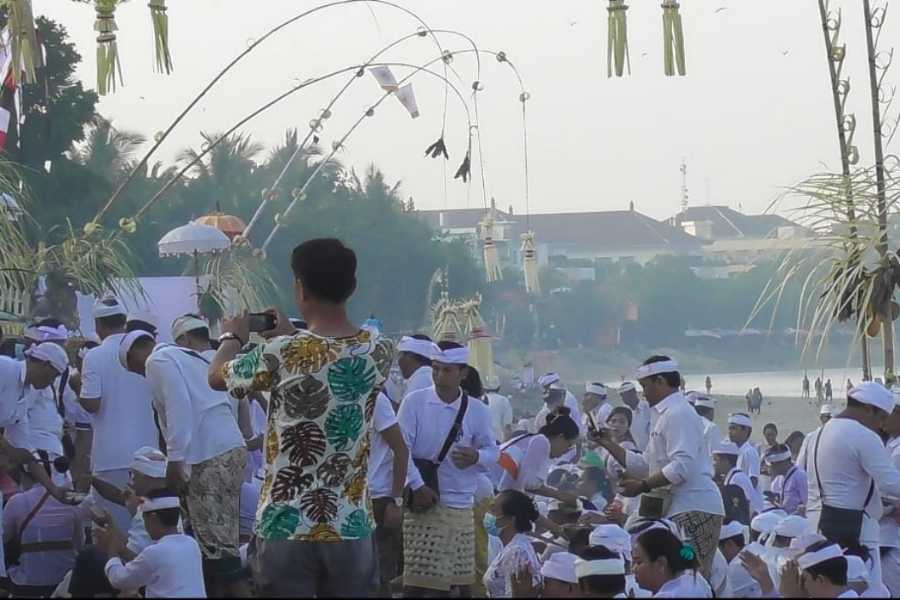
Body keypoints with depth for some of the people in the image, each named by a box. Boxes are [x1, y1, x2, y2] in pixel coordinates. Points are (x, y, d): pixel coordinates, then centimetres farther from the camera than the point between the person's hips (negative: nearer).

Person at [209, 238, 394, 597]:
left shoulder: (282, 354, -12)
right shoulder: (380, 352, -2)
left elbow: (217, 377, 7)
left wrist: (232, 337, 27)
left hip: (287, 528, -3)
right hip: (352, 530, 3)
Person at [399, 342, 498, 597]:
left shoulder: (477, 411, 3)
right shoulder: (415, 402, -4)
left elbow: (493, 451, 10)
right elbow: (401, 448, -7)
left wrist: (477, 457, -14)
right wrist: (417, 486, -17)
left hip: (460, 507, 3)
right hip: (423, 503, -3)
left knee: (460, 581, 7)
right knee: (418, 579, -7)